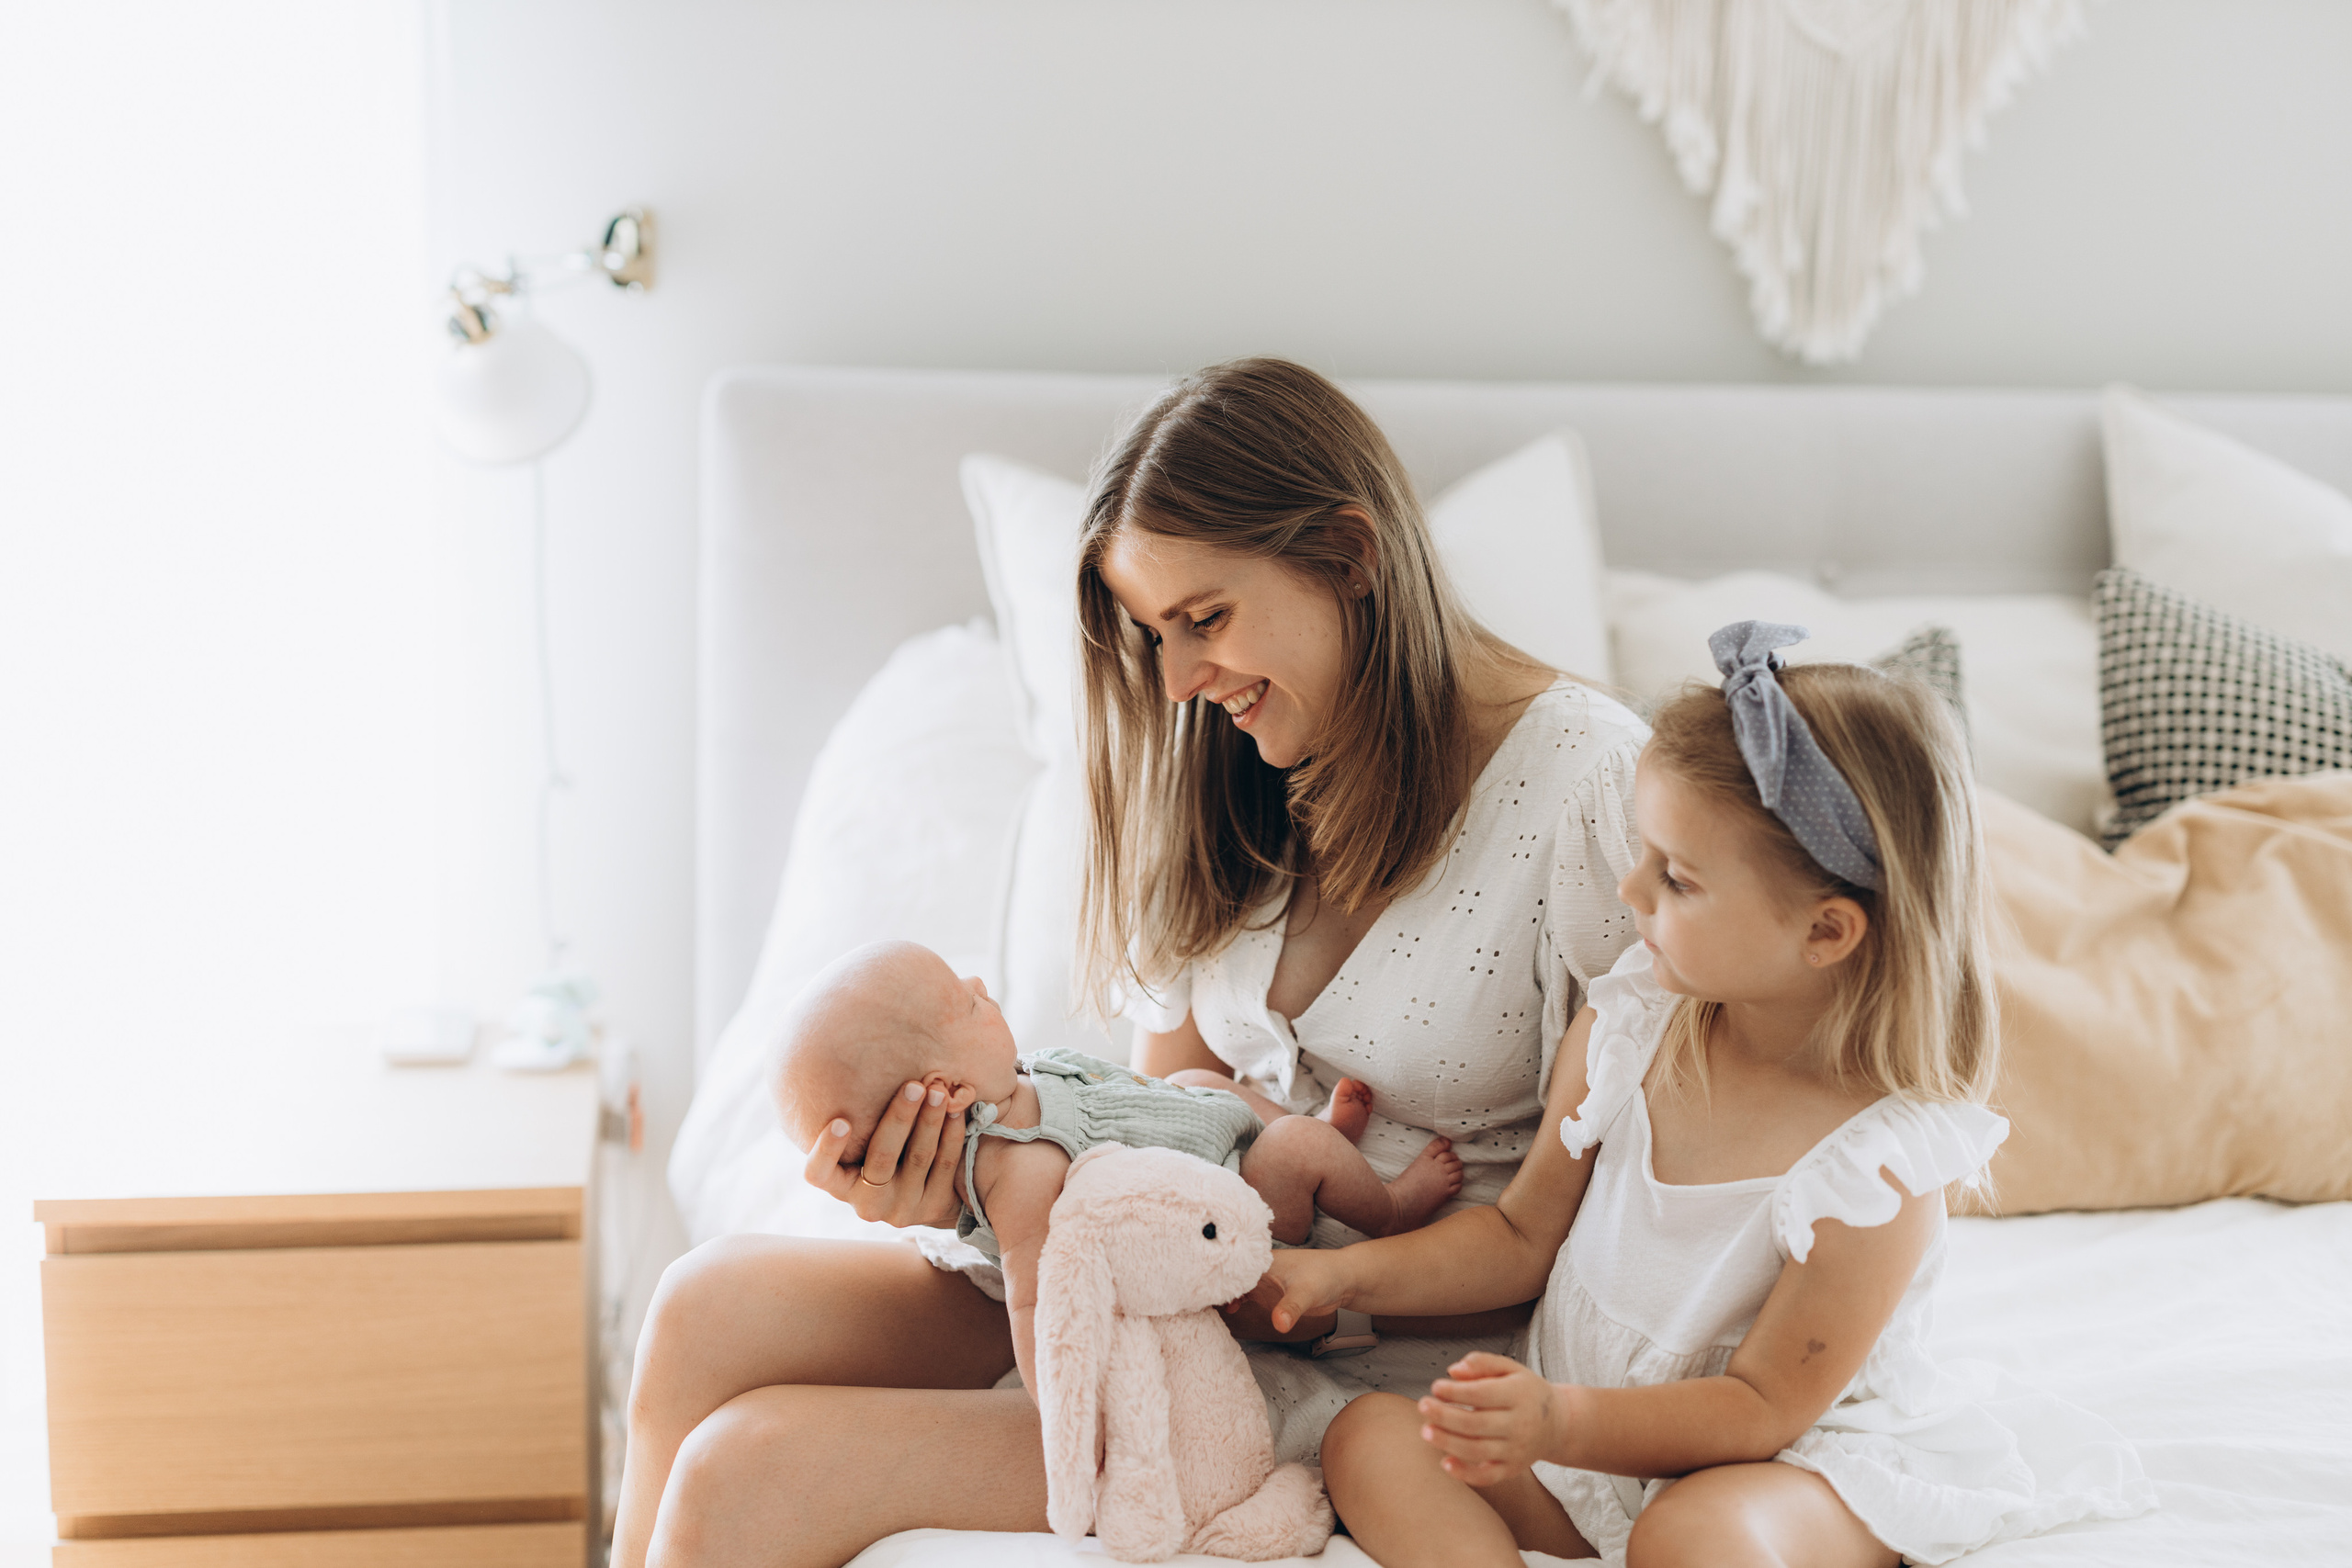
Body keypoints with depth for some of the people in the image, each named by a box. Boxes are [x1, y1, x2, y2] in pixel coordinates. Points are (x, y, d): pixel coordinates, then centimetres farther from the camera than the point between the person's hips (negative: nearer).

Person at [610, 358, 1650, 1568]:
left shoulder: (1588, 777, -13)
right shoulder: (1235, 784, 9)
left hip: (1382, 1361, -6)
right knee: (716, 1305, -13)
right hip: (1197, 1279, 6)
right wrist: (969, 1170, -11)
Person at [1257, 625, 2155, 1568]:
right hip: (1588, 1424, 7)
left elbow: (1760, 1407, -18)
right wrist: (1346, 1275, -5)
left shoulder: (1879, 1169, -23)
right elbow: (1522, 1235, 7)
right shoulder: (1625, 1025, -5)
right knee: (1370, 1439, -15)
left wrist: (1563, 1423, -31)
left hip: (1795, 1466, -7)